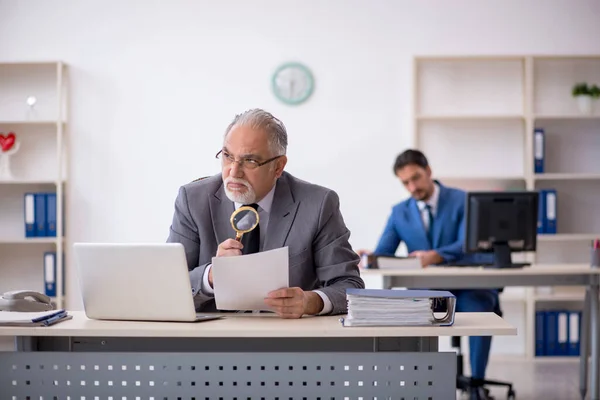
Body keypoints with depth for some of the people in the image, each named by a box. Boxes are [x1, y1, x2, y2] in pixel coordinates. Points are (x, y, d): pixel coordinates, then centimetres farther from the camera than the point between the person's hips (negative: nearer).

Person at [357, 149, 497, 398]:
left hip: (469, 286, -3)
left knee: (478, 312, -36)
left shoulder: (464, 201, -6)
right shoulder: (399, 212, 6)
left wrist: (435, 256, -41)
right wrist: (368, 257, -28)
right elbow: (383, 254, -2)